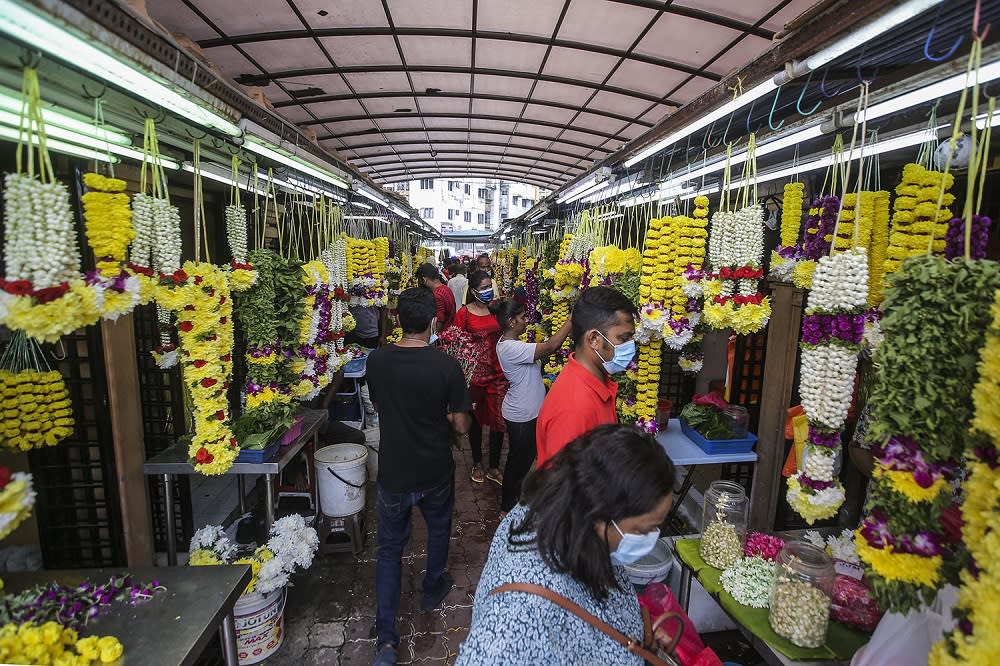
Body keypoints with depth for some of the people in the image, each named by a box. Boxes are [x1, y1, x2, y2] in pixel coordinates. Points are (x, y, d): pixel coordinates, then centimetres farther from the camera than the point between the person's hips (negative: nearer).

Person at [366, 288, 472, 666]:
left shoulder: (376, 361, -12)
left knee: (389, 548, 18)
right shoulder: (447, 366, -20)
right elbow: (461, 426, -13)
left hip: (392, 473, 1)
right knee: (438, 528, 28)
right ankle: (432, 589, 50)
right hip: (435, 472, -1)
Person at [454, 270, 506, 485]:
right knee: (475, 419, 15)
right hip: (475, 374, -2)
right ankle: (477, 463, 35)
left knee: (499, 421, 6)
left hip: (498, 373, 2)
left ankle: (494, 467, 24)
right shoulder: (464, 313, -7)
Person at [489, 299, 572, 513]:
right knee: (518, 460, 9)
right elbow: (550, 347, -34)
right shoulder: (510, 348, -29)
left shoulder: (511, 343, 5)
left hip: (527, 411, 10)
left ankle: (513, 498, 43)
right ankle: (508, 507, 29)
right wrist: (571, 320, -30)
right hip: (520, 416, -10)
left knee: (524, 457, 24)